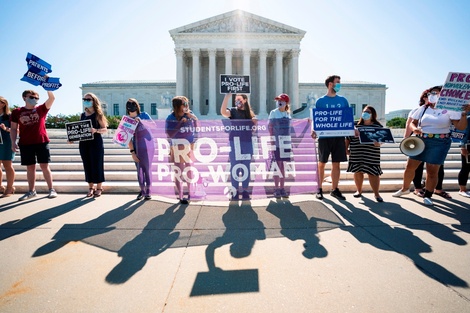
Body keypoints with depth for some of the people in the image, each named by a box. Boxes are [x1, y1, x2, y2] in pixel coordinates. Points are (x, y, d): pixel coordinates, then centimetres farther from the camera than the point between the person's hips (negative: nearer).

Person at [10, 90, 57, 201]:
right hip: (25, 144, 2)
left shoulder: (41, 109, 5)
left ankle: (51, 189, 5)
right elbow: (13, 128, 8)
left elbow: (52, 98, -8)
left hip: (42, 142, -2)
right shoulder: (17, 112, 7)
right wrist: (13, 142, -1)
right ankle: (31, 191, 18)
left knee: (44, 166, -1)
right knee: (30, 167, 8)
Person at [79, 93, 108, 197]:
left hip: (96, 143, -5)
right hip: (84, 143, 5)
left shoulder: (98, 114, -2)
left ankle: (99, 187, 12)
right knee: (87, 165, 7)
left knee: (97, 165, -1)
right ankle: (91, 188, 17)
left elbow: (105, 129, -7)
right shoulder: (83, 115, 13)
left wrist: (95, 130, -24)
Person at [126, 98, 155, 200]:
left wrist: (141, 121, -27)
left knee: (147, 168, 2)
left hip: (148, 146, -1)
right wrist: (132, 152, -8)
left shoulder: (144, 115, -2)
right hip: (137, 147, 1)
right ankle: (142, 190, 17)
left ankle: (148, 191, 12)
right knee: (139, 169, 4)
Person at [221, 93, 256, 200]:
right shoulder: (233, 111, 3)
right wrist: (227, 97, -24)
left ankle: (245, 190, 16)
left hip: (247, 143, 2)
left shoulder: (251, 113, 11)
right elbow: (223, 112, -19)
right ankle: (235, 190, 10)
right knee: (234, 167, 2)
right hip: (234, 142, -2)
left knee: (246, 167, 7)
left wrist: (256, 122, -6)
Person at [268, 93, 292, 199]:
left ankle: (282, 188, 15)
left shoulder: (287, 113, 11)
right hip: (276, 142, -4)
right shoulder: (273, 113, -2)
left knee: (283, 166, 8)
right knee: (277, 165, -4)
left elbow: (288, 128, 17)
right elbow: (270, 127, -4)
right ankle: (276, 189, 4)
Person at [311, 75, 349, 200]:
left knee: (336, 163, 6)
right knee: (322, 163, 3)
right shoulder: (320, 101, 1)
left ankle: (335, 189, 16)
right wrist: (314, 131, -18)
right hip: (324, 136, -3)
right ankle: (319, 189, 14)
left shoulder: (343, 100, 10)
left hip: (339, 136, 3)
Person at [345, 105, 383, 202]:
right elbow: (348, 138, 9)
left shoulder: (378, 126, 3)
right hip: (356, 154, 2)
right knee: (357, 172, 9)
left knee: (373, 173, -2)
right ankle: (359, 190, 27)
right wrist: (346, 148, 5)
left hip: (371, 155, -2)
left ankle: (376, 193, 9)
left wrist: (378, 143, -19)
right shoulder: (356, 125, 5)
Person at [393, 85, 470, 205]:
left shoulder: (449, 110, -2)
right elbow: (413, 123, 9)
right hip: (420, 141, 3)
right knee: (410, 166, 4)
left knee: (432, 170, -1)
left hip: (440, 143, -3)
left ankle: (427, 196, 13)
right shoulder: (423, 109, 8)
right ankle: (405, 188, 25)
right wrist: (414, 129, -12)